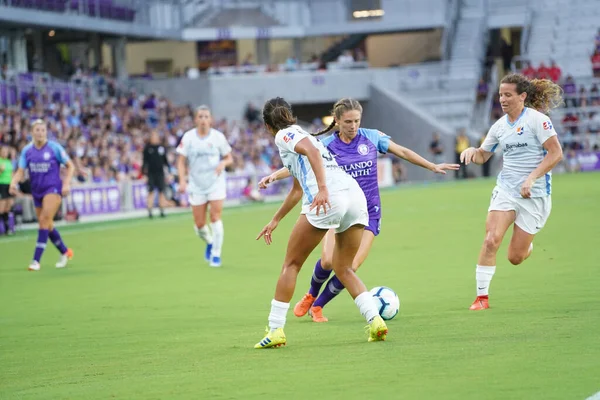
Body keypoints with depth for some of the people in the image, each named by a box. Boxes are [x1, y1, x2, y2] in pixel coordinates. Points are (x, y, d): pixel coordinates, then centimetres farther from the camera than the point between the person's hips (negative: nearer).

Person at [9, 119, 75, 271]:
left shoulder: (54, 148, -8)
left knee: (45, 220, -20)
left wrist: (67, 183, -13)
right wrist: (14, 182, -23)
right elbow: (20, 171, -3)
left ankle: (36, 260, -23)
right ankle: (65, 252, 36)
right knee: (47, 225, 13)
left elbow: (70, 166, 0)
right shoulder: (26, 150, 1)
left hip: (53, 188, -5)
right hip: (37, 191, 5)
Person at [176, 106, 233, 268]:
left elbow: (229, 158, 5)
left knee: (215, 218, -14)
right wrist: (182, 180, -15)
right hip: (196, 186, 1)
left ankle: (216, 254, -2)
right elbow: (181, 162, -1)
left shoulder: (218, 136, -4)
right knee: (199, 224, 3)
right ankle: (210, 243, 35)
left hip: (216, 183, -1)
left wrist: (223, 163, -18)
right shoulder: (188, 137, -3)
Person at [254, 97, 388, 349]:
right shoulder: (300, 134, 35)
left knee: (291, 264, 7)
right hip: (355, 195, 7)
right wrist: (275, 220, 55)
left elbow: (312, 151, -13)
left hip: (328, 198, -7)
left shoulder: (284, 135, 9)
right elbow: (298, 189, 46)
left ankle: (275, 330, 6)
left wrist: (323, 189, -25)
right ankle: (375, 320, -1)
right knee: (343, 269, 18)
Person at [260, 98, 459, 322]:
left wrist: (432, 167, 13)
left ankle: (317, 306, 7)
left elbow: (403, 152, 10)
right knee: (328, 261, -20)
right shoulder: (327, 145, -3)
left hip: (368, 213, 1)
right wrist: (274, 176, -25)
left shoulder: (372, 137, -1)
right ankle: (310, 296, 12)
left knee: (350, 267, -14)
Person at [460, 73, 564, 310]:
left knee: (515, 257, -1)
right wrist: (472, 151, -6)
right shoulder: (500, 126, 7)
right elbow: (483, 156, 18)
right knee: (491, 239, -18)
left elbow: (556, 153, -13)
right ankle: (482, 296, -10)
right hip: (506, 190, 4)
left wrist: (531, 178, -20)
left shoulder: (537, 120, -10)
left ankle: (527, 244, 37)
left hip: (535, 195, -4)